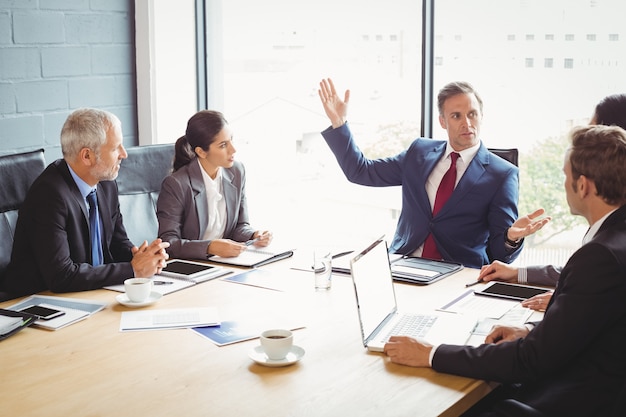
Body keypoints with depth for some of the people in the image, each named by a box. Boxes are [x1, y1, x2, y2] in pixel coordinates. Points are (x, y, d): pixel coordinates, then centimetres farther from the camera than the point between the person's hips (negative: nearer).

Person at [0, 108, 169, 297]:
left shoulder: (106, 185, 4)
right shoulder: (49, 193, -19)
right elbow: (60, 276, -23)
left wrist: (141, 257, -8)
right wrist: (133, 269, -17)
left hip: (91, 295, 7)